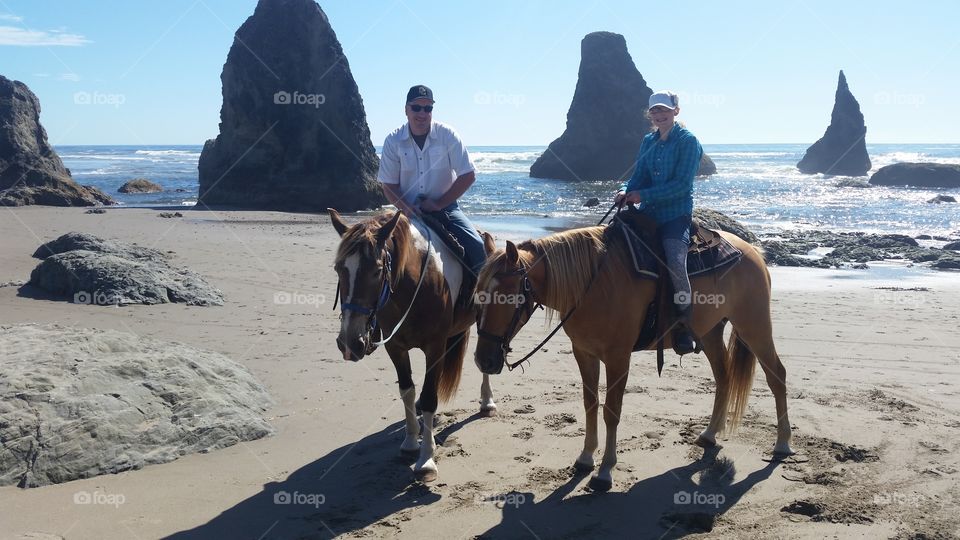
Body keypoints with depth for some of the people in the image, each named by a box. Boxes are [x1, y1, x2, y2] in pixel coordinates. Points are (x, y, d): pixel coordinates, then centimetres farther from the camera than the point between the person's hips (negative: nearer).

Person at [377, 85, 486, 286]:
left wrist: (439, 203, -12)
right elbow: (389, 185, 0)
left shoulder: (447, 135, -7)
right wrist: (406, 208, -18)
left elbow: (468, 176, -7)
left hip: (445, 207, -1)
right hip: (409, 209, 1)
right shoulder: (393, 141, -3)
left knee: (476, 247, -20)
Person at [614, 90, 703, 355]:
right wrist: (625, 191, -11)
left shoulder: (688, 141, -5)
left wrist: (643, 195, -18)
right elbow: (639, 176, 12)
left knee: (675, 261, -28)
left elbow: (682, 184, -13)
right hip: (648, 213, 7)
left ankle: (684, 325, -15)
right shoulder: (648, 141, 15)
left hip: (676, 215, -7)